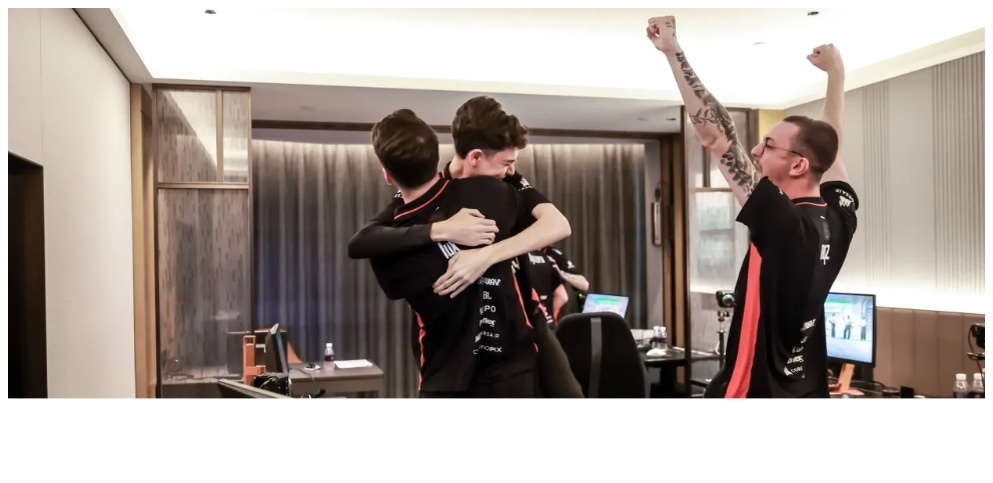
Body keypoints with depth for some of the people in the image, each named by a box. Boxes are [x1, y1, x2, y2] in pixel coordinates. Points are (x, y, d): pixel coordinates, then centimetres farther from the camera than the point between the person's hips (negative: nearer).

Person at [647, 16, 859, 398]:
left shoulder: (783, 224, -21)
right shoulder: (838, 217, 0)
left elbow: (716, 137, -24)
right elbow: (829, 142, 17)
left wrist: (673, 51, -20)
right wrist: (835, 72, 29)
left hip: (756, 391, -8)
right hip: (809, 393, 9)